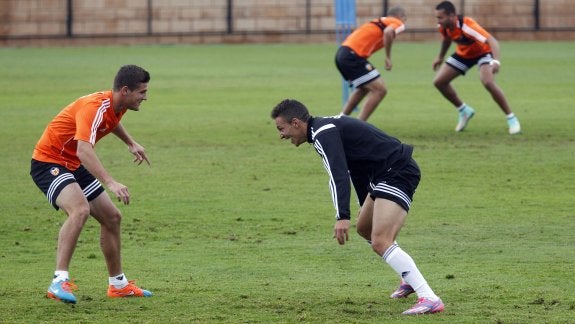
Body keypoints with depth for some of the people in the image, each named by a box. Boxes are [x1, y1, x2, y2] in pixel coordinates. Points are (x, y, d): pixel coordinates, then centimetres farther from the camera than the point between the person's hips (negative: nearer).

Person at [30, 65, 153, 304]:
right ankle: (59, 282, -35)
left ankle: (118, 284, 26)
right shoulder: (94, 107, -29)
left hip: (75, 166, 10)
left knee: (112, 217, 11)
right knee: (80, 210, -33)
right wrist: (110, 183, -51)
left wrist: (131, 143, 31)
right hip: (48, 161, -10)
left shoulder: (116, 106, 0)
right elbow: (84, 151, -43)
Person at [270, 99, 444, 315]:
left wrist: (342, 217, -37)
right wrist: (366, 205, 39)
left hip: (397, 174, -11)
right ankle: (409, 280, 38)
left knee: (380, 242, -20)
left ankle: (429, 299, -25)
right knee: (364, 228, 27)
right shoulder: (328, 127, 18)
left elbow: (338, 175, -29)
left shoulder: (323, 133, -14)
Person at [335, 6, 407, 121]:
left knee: (364, 88, 28)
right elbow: (388, 32, -22)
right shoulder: (398, 24, 1)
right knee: (379, 90, -7)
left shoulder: (381, 21, 27)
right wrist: (388, 57, -15)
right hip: (352, 55, -9)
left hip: (342, 52, 9)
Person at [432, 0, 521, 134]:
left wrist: (496, 61, -64)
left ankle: (511, 118, -16)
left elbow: (491, 41, -47)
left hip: (482, 52, -7)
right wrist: (440, 57, 22)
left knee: (488, 82, -31)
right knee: (439, 82, 0)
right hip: (463, 53, 7)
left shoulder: (467, 25, -39)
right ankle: (464, 111, 22)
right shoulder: (444, 27, -17)